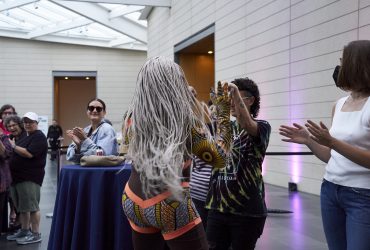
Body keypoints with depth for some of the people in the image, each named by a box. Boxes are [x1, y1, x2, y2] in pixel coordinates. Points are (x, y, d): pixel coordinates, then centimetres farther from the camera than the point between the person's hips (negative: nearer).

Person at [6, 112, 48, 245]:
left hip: (30, 177, -9)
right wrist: (12, 147, 5)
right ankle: (24, 231, 24)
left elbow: (29, 153, -21)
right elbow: (18, 153, 23)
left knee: (31, 206, -6)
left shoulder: (39, 137, -9)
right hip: (17, 176, 9)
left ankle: (36, 234, -1)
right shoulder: (24, 137, 20)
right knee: (22, 206, 14)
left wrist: (13, 146, -11)